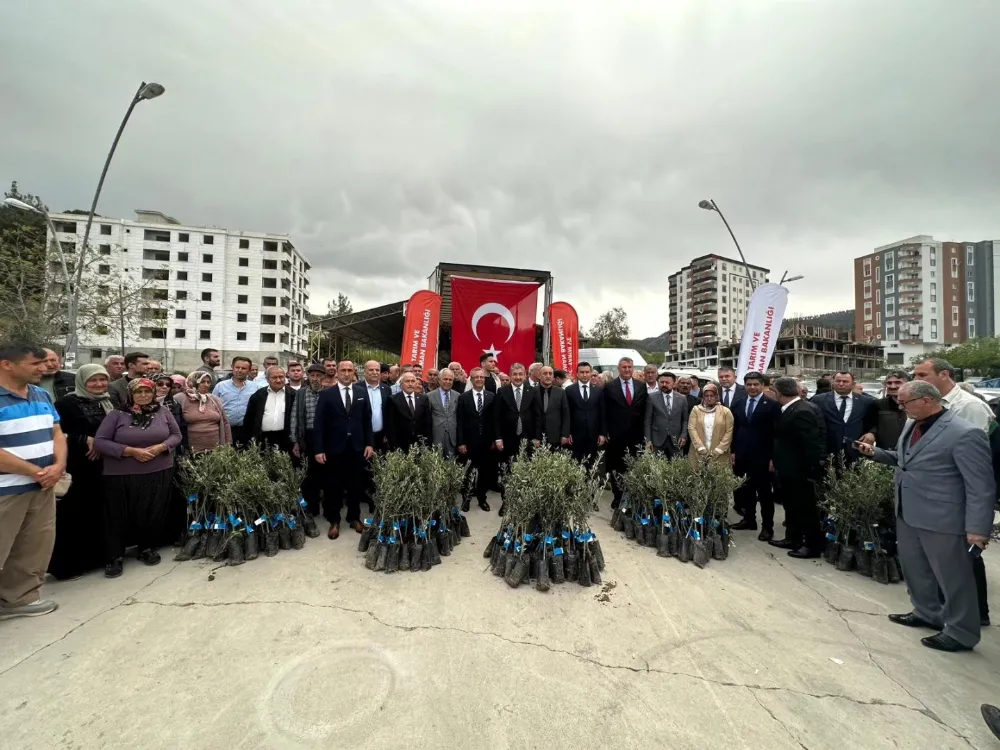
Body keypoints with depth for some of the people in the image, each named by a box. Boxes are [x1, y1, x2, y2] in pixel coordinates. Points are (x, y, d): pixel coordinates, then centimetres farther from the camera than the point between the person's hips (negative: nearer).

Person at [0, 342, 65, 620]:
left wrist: (58, 466, -7)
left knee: (36, 548, 15)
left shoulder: (42, 396, 7)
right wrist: (36, 472, -13)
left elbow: (56, 433, 9)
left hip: (43, 487, 7)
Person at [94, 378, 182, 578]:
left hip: (159, 474, 2)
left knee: (154, 514, 9)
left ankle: (148, 548, 28)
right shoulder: (117, 415, -4)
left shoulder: (163, 412, 3)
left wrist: (160, 447, -12)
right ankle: (115, 556, 22)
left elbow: (176, 435, 7)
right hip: (122, 476, -2)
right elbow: (99, 441, -8)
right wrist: (131, 451, -18)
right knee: (120, 516, 6)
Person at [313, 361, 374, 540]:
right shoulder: (326, 394, -3)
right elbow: (319, 423, -5)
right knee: (333, 486, 9)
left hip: (357, 447, 2)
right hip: (334, 448, -1)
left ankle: (354, 518, 29)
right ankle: (334, 521, 25)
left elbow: (367, 420, 5)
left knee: (356, 485, 12)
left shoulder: (362, 392, 3)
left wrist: (369, 444, 1)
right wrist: (319, 449, -10)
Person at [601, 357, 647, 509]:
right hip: (616, 434, -2)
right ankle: (618, 496, 22)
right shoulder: (609, 387, -3)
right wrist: (605, 432, -6)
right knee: (616, 466, 8)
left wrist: (643, 432, 3)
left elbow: (644, 411, 7)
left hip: (636, 434, 2)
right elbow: (605, 412, -2)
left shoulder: (642, 386, 5)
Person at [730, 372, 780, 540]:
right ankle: (749, 520, 27)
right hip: (742, 456, 5)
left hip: (762, 457, -5)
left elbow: (776, 433, -9)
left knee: (765, 492, 6)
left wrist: (773, 457, -12)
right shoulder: (738, 405, 9)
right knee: (746, 491, 13)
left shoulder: (772, 405, -7)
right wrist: (733, 451, 8)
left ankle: (767, 526, 16)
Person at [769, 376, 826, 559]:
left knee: (806, 508, 7)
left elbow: (812, 444, -25)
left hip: (800, 471, -10)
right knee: (792, 506, 20)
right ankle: (792, 539, 34)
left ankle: (813, 545, 22)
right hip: (790, 469, 10)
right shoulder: (792, 409, 5)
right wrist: (775, 459, 9)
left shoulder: (802, 412, -25)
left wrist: (813, 470, -20)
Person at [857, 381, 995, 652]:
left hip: (942, 519, -8)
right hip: (908, 513, 8)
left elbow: (981, 487, -18)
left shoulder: (964, 434, -19)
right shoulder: (913, 425, 5)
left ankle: (960, 633, 28)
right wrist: (875, 452, 4)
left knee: (952, 577, 10)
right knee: (914, 568, 21)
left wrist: (978, 528, -20)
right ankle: (927, 613, 40)